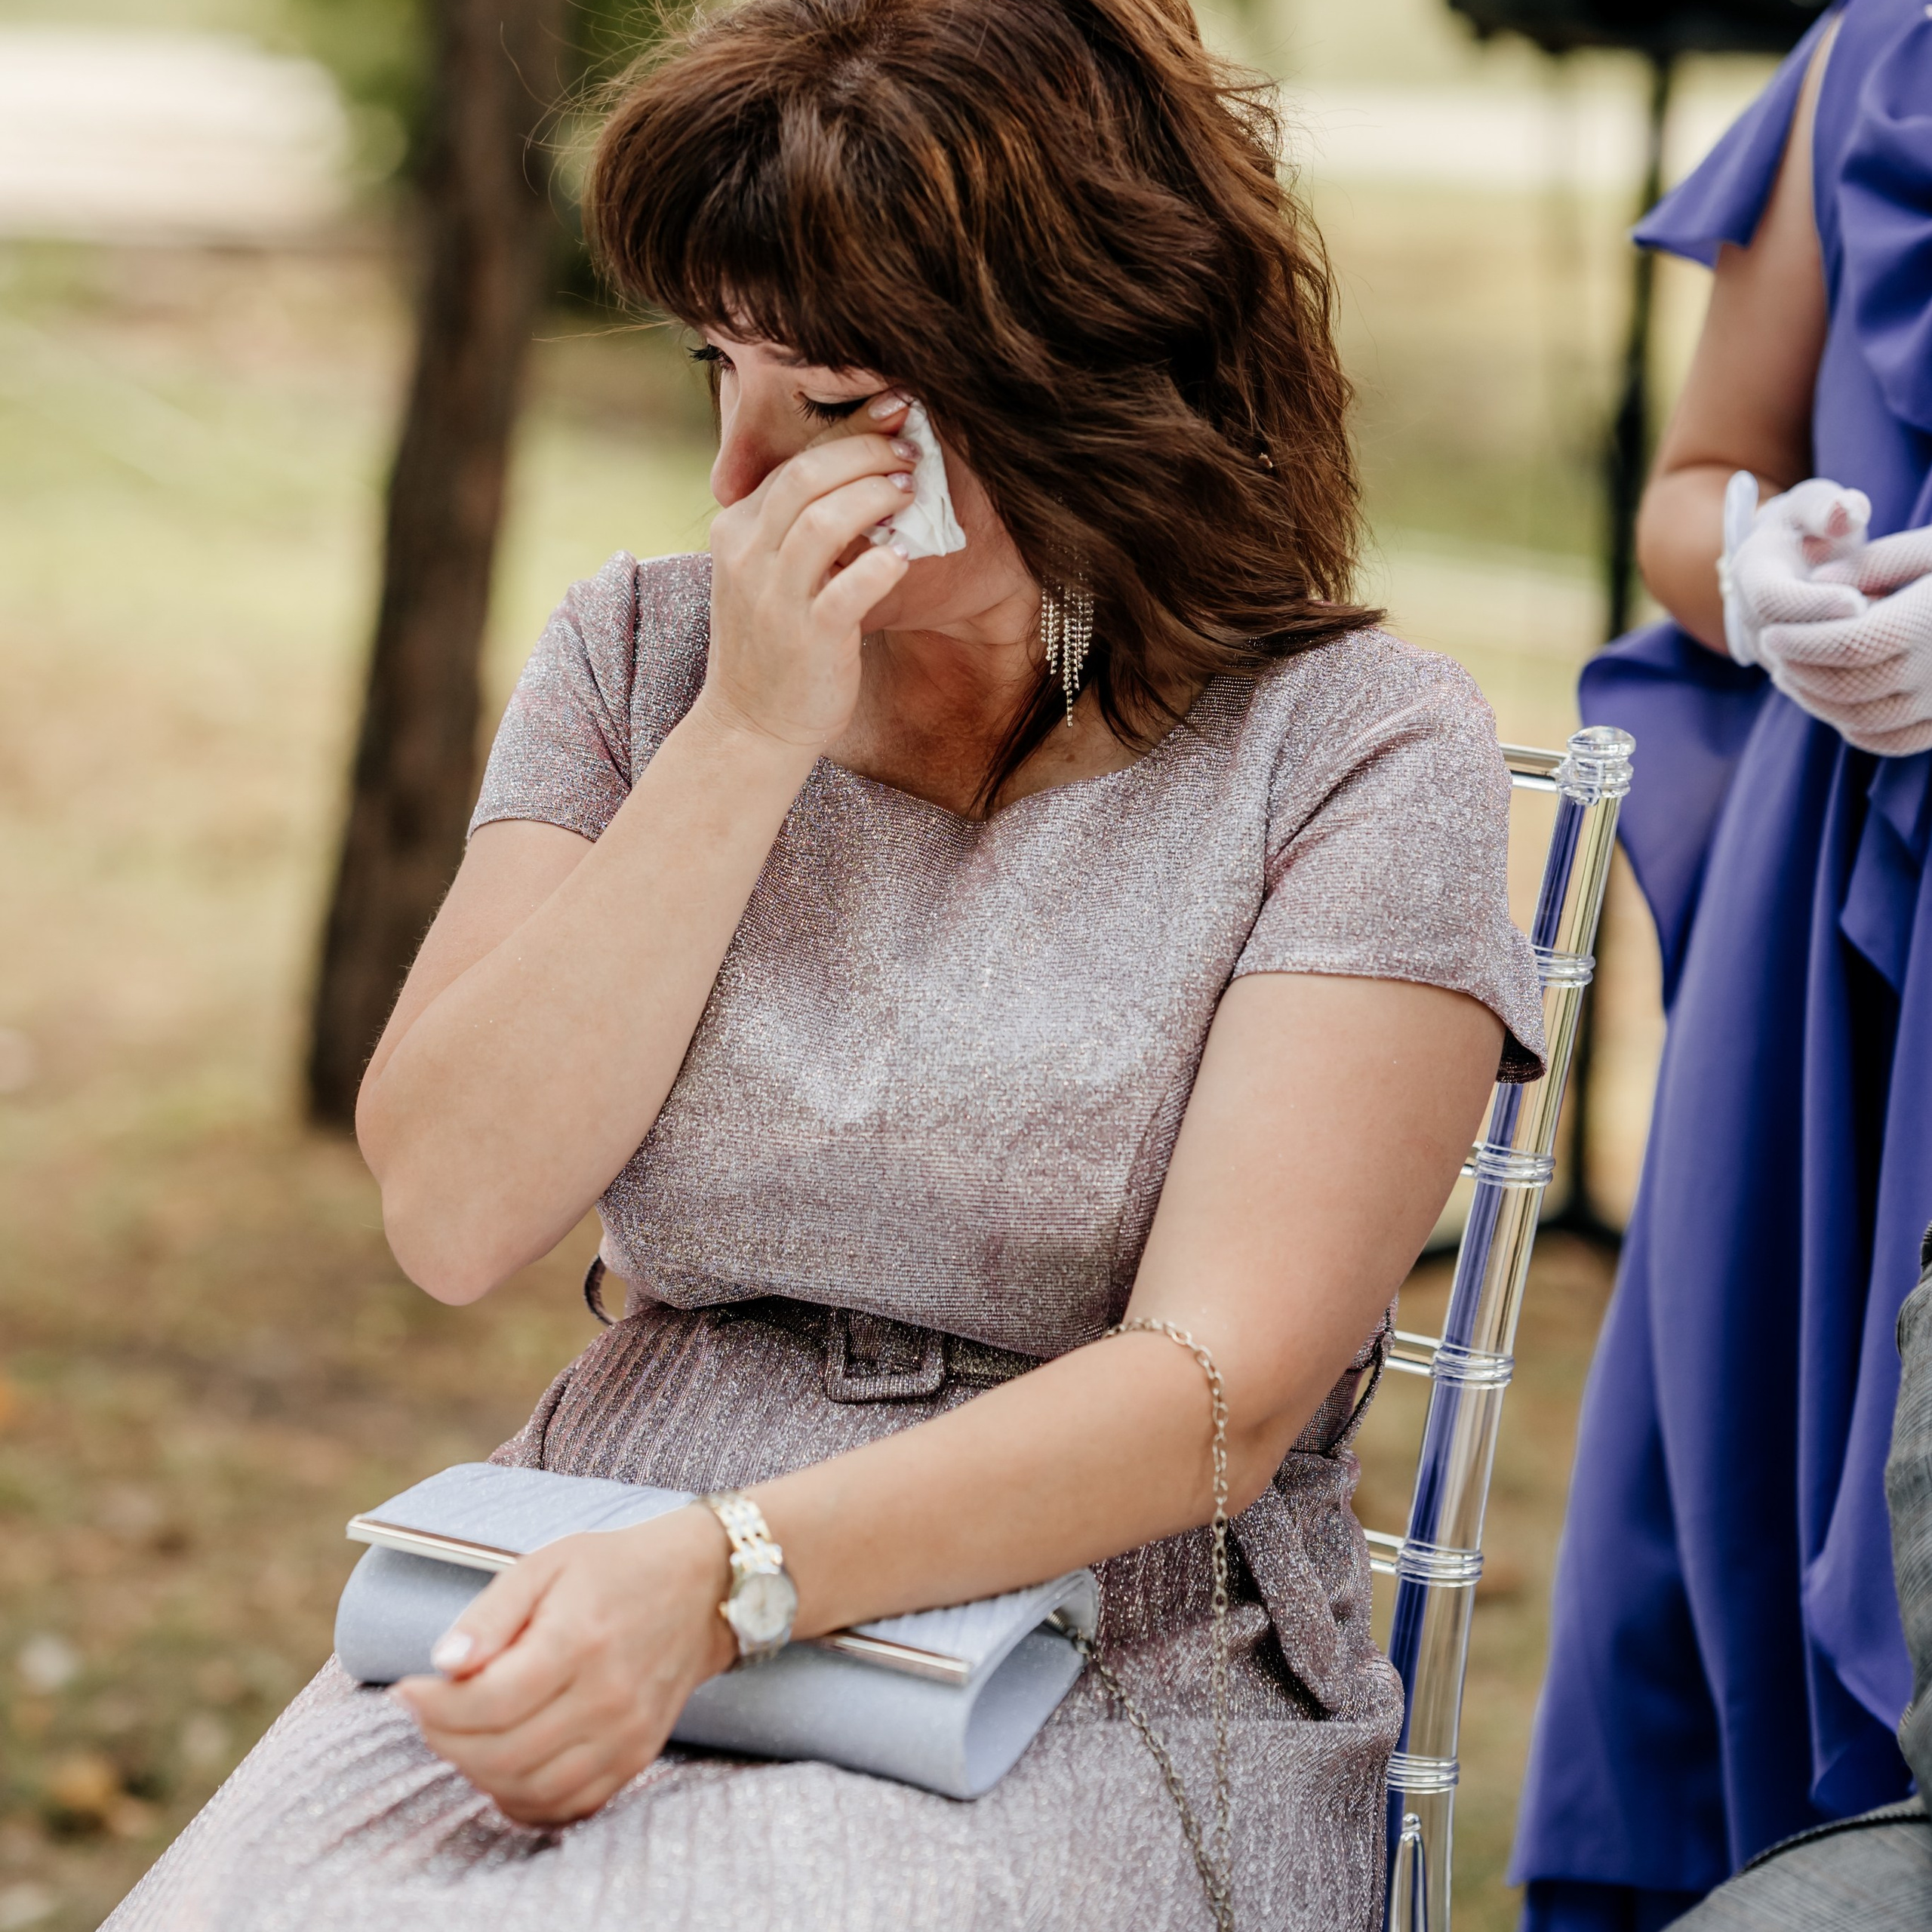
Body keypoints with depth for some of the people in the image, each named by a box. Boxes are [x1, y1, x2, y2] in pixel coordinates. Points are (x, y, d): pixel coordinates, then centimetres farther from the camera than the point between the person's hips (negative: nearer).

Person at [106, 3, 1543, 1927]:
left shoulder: (1356, 753, -4)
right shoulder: (640, 655, 9)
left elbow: (1220, 1390, -14)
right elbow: (451, 1214, -2)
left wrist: (716, 1578, -26)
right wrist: (750, 741, -9)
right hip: (590, 1605, 4)